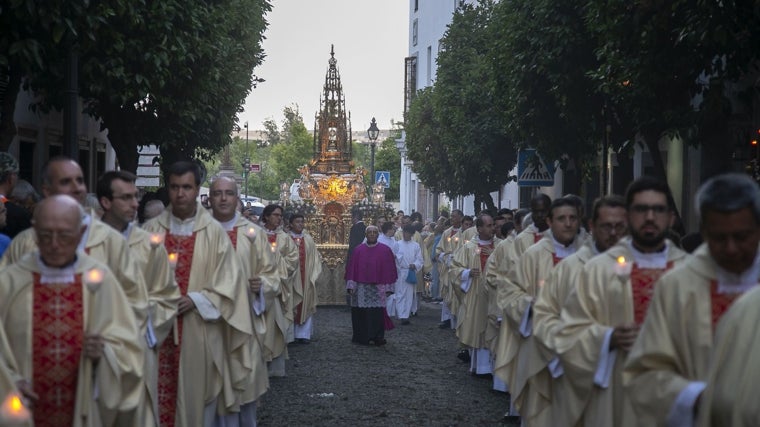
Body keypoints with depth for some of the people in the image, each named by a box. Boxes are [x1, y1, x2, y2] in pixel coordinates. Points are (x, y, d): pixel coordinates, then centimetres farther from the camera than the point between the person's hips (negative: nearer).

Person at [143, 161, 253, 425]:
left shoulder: (214, 232, 0)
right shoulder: (152, 229, 6)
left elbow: (228, 281, -2)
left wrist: (195, 300, -14)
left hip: (199, 331, -1)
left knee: (196, 397, 4)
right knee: (159, 398, 3)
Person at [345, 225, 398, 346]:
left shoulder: (385, 250, 3)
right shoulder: (358, 250, 6)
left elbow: (389, 269, 4)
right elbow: (352, 268, 6)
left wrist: (387, 288, -2)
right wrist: (351, 286, -1)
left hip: (378, 288, -1)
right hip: (361, 288, 1)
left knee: (377, 314, -4)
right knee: (361, 313, 2)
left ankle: (377, 337, 4)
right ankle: (362, 337, 12)